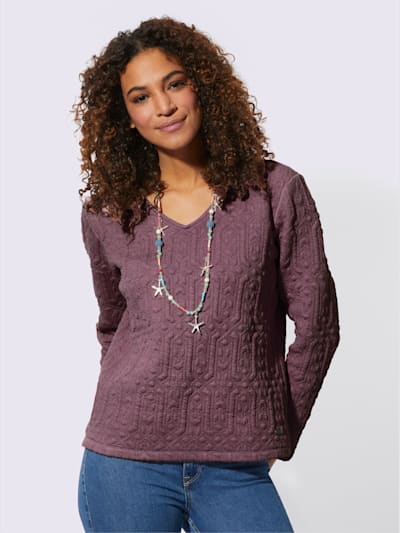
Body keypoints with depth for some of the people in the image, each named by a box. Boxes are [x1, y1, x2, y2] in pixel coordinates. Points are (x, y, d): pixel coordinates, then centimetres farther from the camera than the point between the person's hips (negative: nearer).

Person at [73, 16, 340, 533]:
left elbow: (316, 325, 2)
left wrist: (279, 434, 5)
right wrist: (135, 410, 12)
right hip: (124, 467, 1)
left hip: (237, 473, -1)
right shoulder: (106, 215, 3)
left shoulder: (277, 193, -2)